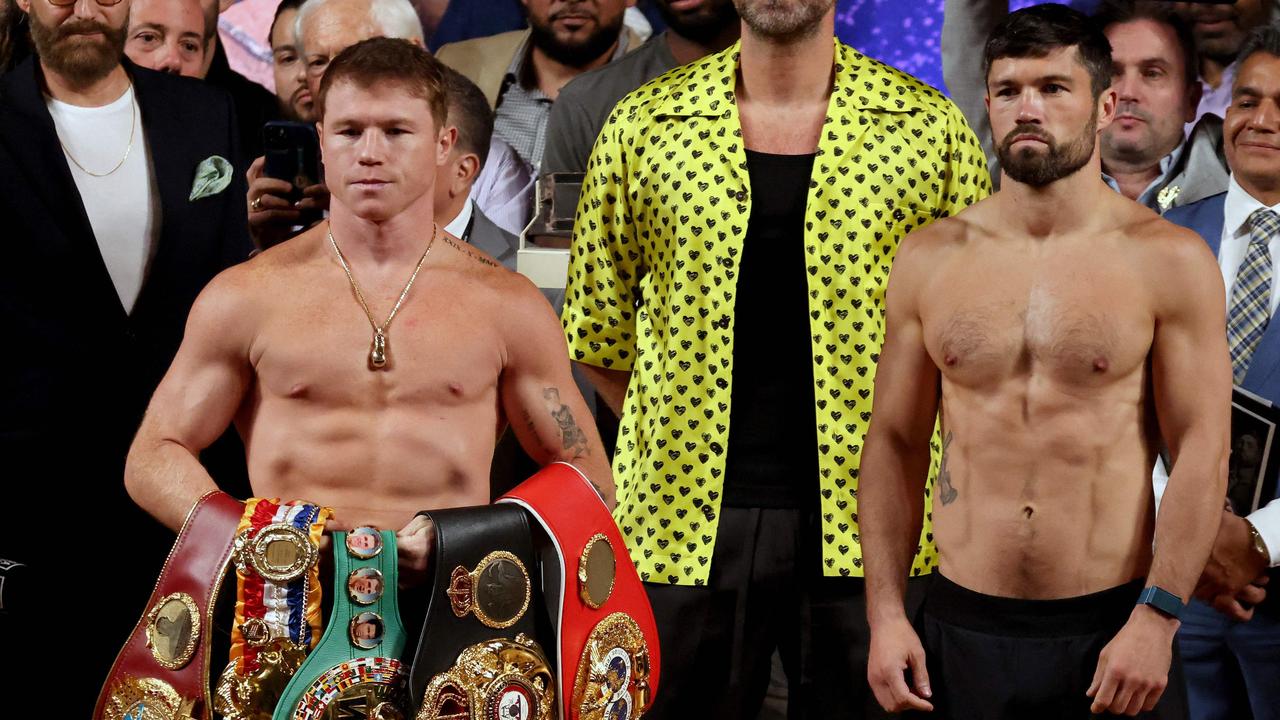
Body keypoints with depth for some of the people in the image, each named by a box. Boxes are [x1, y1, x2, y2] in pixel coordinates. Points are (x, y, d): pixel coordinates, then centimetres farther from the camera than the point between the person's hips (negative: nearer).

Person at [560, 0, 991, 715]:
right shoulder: (643, 127, 3)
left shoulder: (931, 129, 0)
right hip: (686, 518, 1)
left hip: (864, 519, 0)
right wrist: (682, 438, 6)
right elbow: (598, 328, 10)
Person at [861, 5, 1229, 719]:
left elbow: (1202, 450, -4)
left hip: (1111, 634, -2)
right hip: (961, 627, 2)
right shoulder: (929, 259, 6)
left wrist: (1155, 619, -12)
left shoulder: (1168, 260, -2)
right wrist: (885, 613, 0)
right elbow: (895, 443, 7)